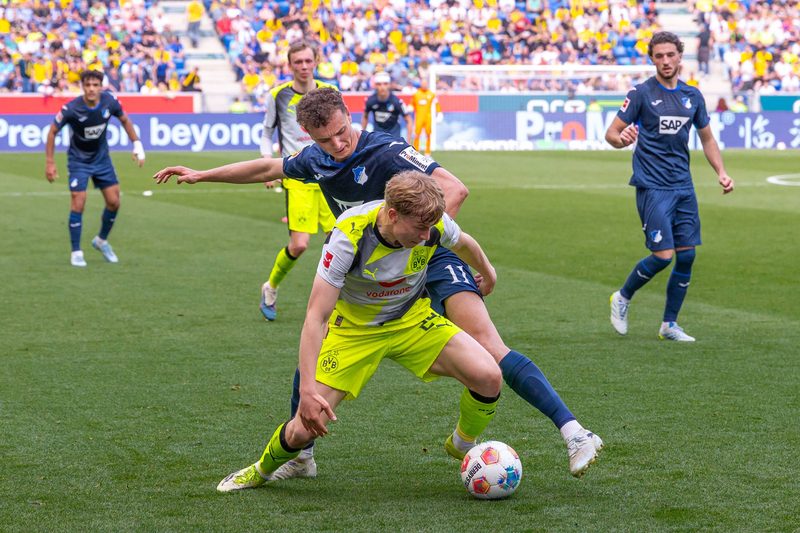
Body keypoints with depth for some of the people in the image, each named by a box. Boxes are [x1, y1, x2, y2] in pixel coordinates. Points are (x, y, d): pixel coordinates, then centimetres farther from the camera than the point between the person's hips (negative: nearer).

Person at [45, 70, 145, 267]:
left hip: (102, 158, 4)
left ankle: (102, 240, 27)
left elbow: (125, 120, 4)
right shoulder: (71, 109, -26)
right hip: (79, 160, -4)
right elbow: (52, 132, -12)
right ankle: (76, 252, 1)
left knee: (114, 202, 2)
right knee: (78, 204, -12)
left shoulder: (110, 101, -17)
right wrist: (50, 163, -13)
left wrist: (137, 144, -1)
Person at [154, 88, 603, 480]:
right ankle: (299, 456, 18)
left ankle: (574, 433, -26)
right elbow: (269, 168, 22)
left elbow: (455, 189, -28)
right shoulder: (315, 161, 1)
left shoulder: (387, 151, -21)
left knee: (489, 348, -22)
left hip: (431, 260, -7)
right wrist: (201, 175, 25)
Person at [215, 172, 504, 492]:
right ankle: (262, 470, 23)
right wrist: (307, 390, -40)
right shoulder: (349, 235, -33)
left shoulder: (433, 224, -22)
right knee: (306, 427, -13)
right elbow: (316, 316, -33)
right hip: (353, 328, -3)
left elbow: (463, 244, 6)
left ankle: (462, 448, 14)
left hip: (412, 319, 3)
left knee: (489, 378, -19)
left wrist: (487, 274, 27)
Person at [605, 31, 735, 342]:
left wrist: (721, 172, 8)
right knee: (663, 255, -13)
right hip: (652, 186, -5)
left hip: (683, 186, 5)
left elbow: (707, 139, 21)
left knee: (686, 255, 2)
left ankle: (669, 324, 15)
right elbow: (611, 133, -3)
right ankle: (622, 298, 13)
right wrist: (621, 139, -26)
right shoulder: (642, 93, -4)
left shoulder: (692, 96, 10)